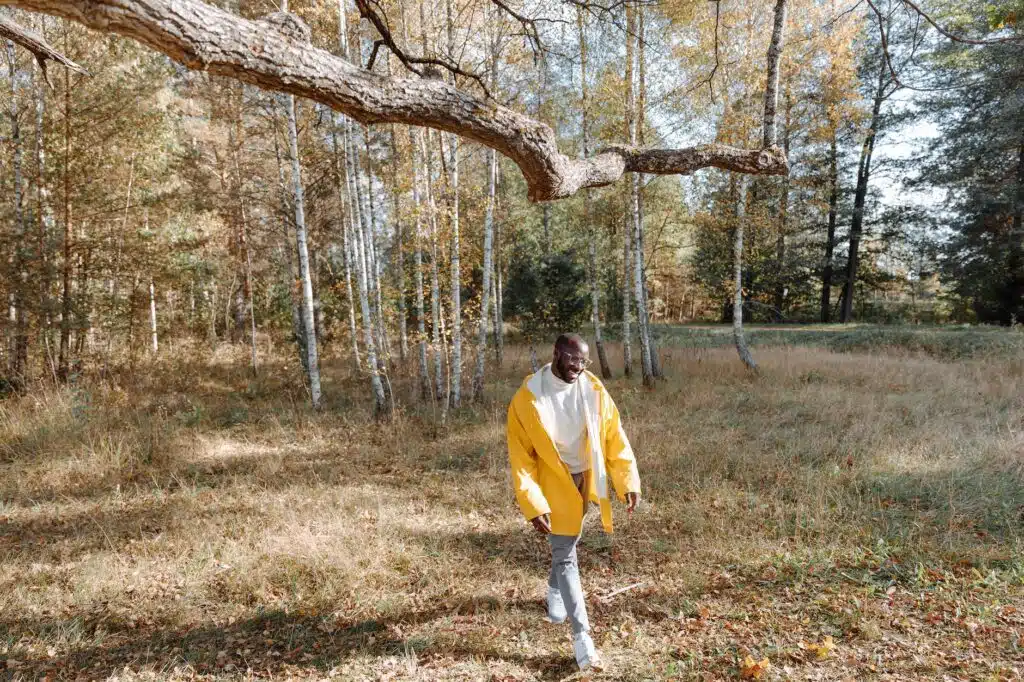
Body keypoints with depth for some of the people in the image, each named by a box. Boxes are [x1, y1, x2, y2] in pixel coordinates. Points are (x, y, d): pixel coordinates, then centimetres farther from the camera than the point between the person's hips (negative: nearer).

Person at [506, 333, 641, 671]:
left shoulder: (593, 389, -12)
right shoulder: (527, 398, -21)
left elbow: (614, 437, -5)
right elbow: (521, 457, -17)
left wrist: (628, 481, -11)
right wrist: (534, 504, -22)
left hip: (585, 478, 4)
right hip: (553, 482, -3)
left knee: (568, 544, 22)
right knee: (565, 555, 0)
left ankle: (555, 590, 50)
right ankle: (582, 635, 9)